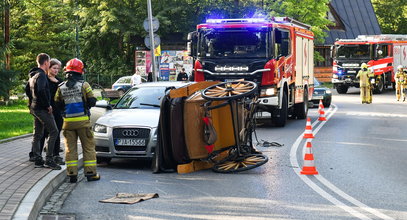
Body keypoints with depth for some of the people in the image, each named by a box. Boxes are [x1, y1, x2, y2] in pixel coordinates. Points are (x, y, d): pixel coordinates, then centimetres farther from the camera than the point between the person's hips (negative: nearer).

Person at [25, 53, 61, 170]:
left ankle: (37, 159, 14)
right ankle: (49, 160, -10)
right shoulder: (41, 75, -16)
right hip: (42, 109, -10)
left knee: (37, 134, 12)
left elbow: (27, 90, 27)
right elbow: (41, 91, -29)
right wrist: (48, 105, -20)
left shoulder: (33, 75, 16)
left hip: (35, 108, 10)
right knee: (53, 131, -8)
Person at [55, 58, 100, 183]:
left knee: (70, 148, 8)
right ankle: (90, 173, 5)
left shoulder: (61, 87, 2)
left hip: (68, 121, 3)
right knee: (88, 147, 6)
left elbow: (57, 104, 8)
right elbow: (92, 102, -5)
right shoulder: (84, 85, -7)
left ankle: (72, 174, 6)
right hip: (82, 121, -3)